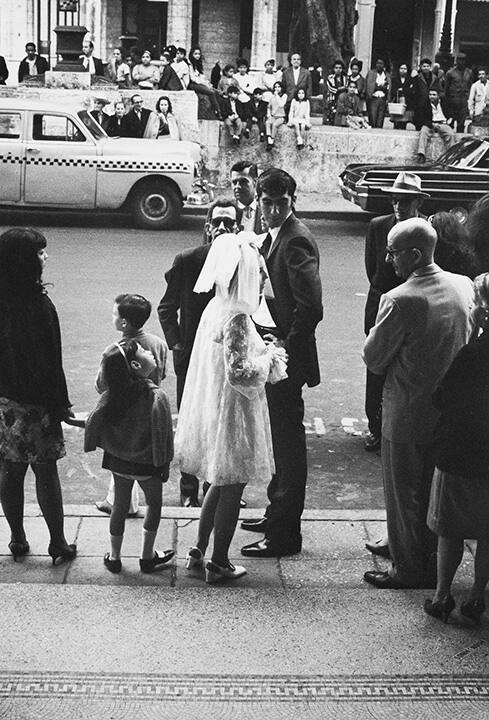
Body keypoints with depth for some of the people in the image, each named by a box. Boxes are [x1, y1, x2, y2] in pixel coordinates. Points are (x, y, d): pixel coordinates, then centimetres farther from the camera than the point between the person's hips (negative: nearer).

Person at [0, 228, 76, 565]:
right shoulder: (37, 304, -20)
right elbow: (49, 361, -18)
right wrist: (60, 404, -10)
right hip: (35, 402, -6)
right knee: (45, 472, 4)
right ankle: (58, 545, 13)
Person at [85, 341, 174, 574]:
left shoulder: (110, 396, -10)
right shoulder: (156, 397, -24)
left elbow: (93, 423, -7)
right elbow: (161, 435, -21)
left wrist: (106, 447, 8)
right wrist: (164, 463, -9)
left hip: (118, 460, 4)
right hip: (146, 463, -4)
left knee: (120, 505, 20)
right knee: (154, 504, 18)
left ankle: (114, 557, 29)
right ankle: (147, 557, 24)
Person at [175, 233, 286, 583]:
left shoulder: (216, 307, 4)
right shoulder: (236, 318, -24)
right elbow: (238, 374, -30)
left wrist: (262, 350, 9)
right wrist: (269, 358, -15)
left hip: (213, 408, 9)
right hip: (232, 413, -9)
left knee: (221, 483, 23)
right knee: (232, 488, 6)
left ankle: (199, 550, 32)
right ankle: (219, 563, 18)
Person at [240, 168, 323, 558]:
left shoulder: (296, 240, -19)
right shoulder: (275, 236, 11)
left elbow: (311, 307, -25)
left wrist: (285, 347, -18)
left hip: (287, 356, -10)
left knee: (287, 437, -2)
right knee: (279, 434, 20)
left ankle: (285, 533, 8)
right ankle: (277, 512, 35)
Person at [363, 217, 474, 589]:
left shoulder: (400, 300, -23)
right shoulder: (465, 286, -2)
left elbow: (373, 358, -13)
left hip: (408, 414, -6)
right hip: (450, 411, 7)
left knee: (405, 494, 9)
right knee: (434, 490, 20)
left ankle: (408, 569, 20)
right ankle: (433, 563, 32)